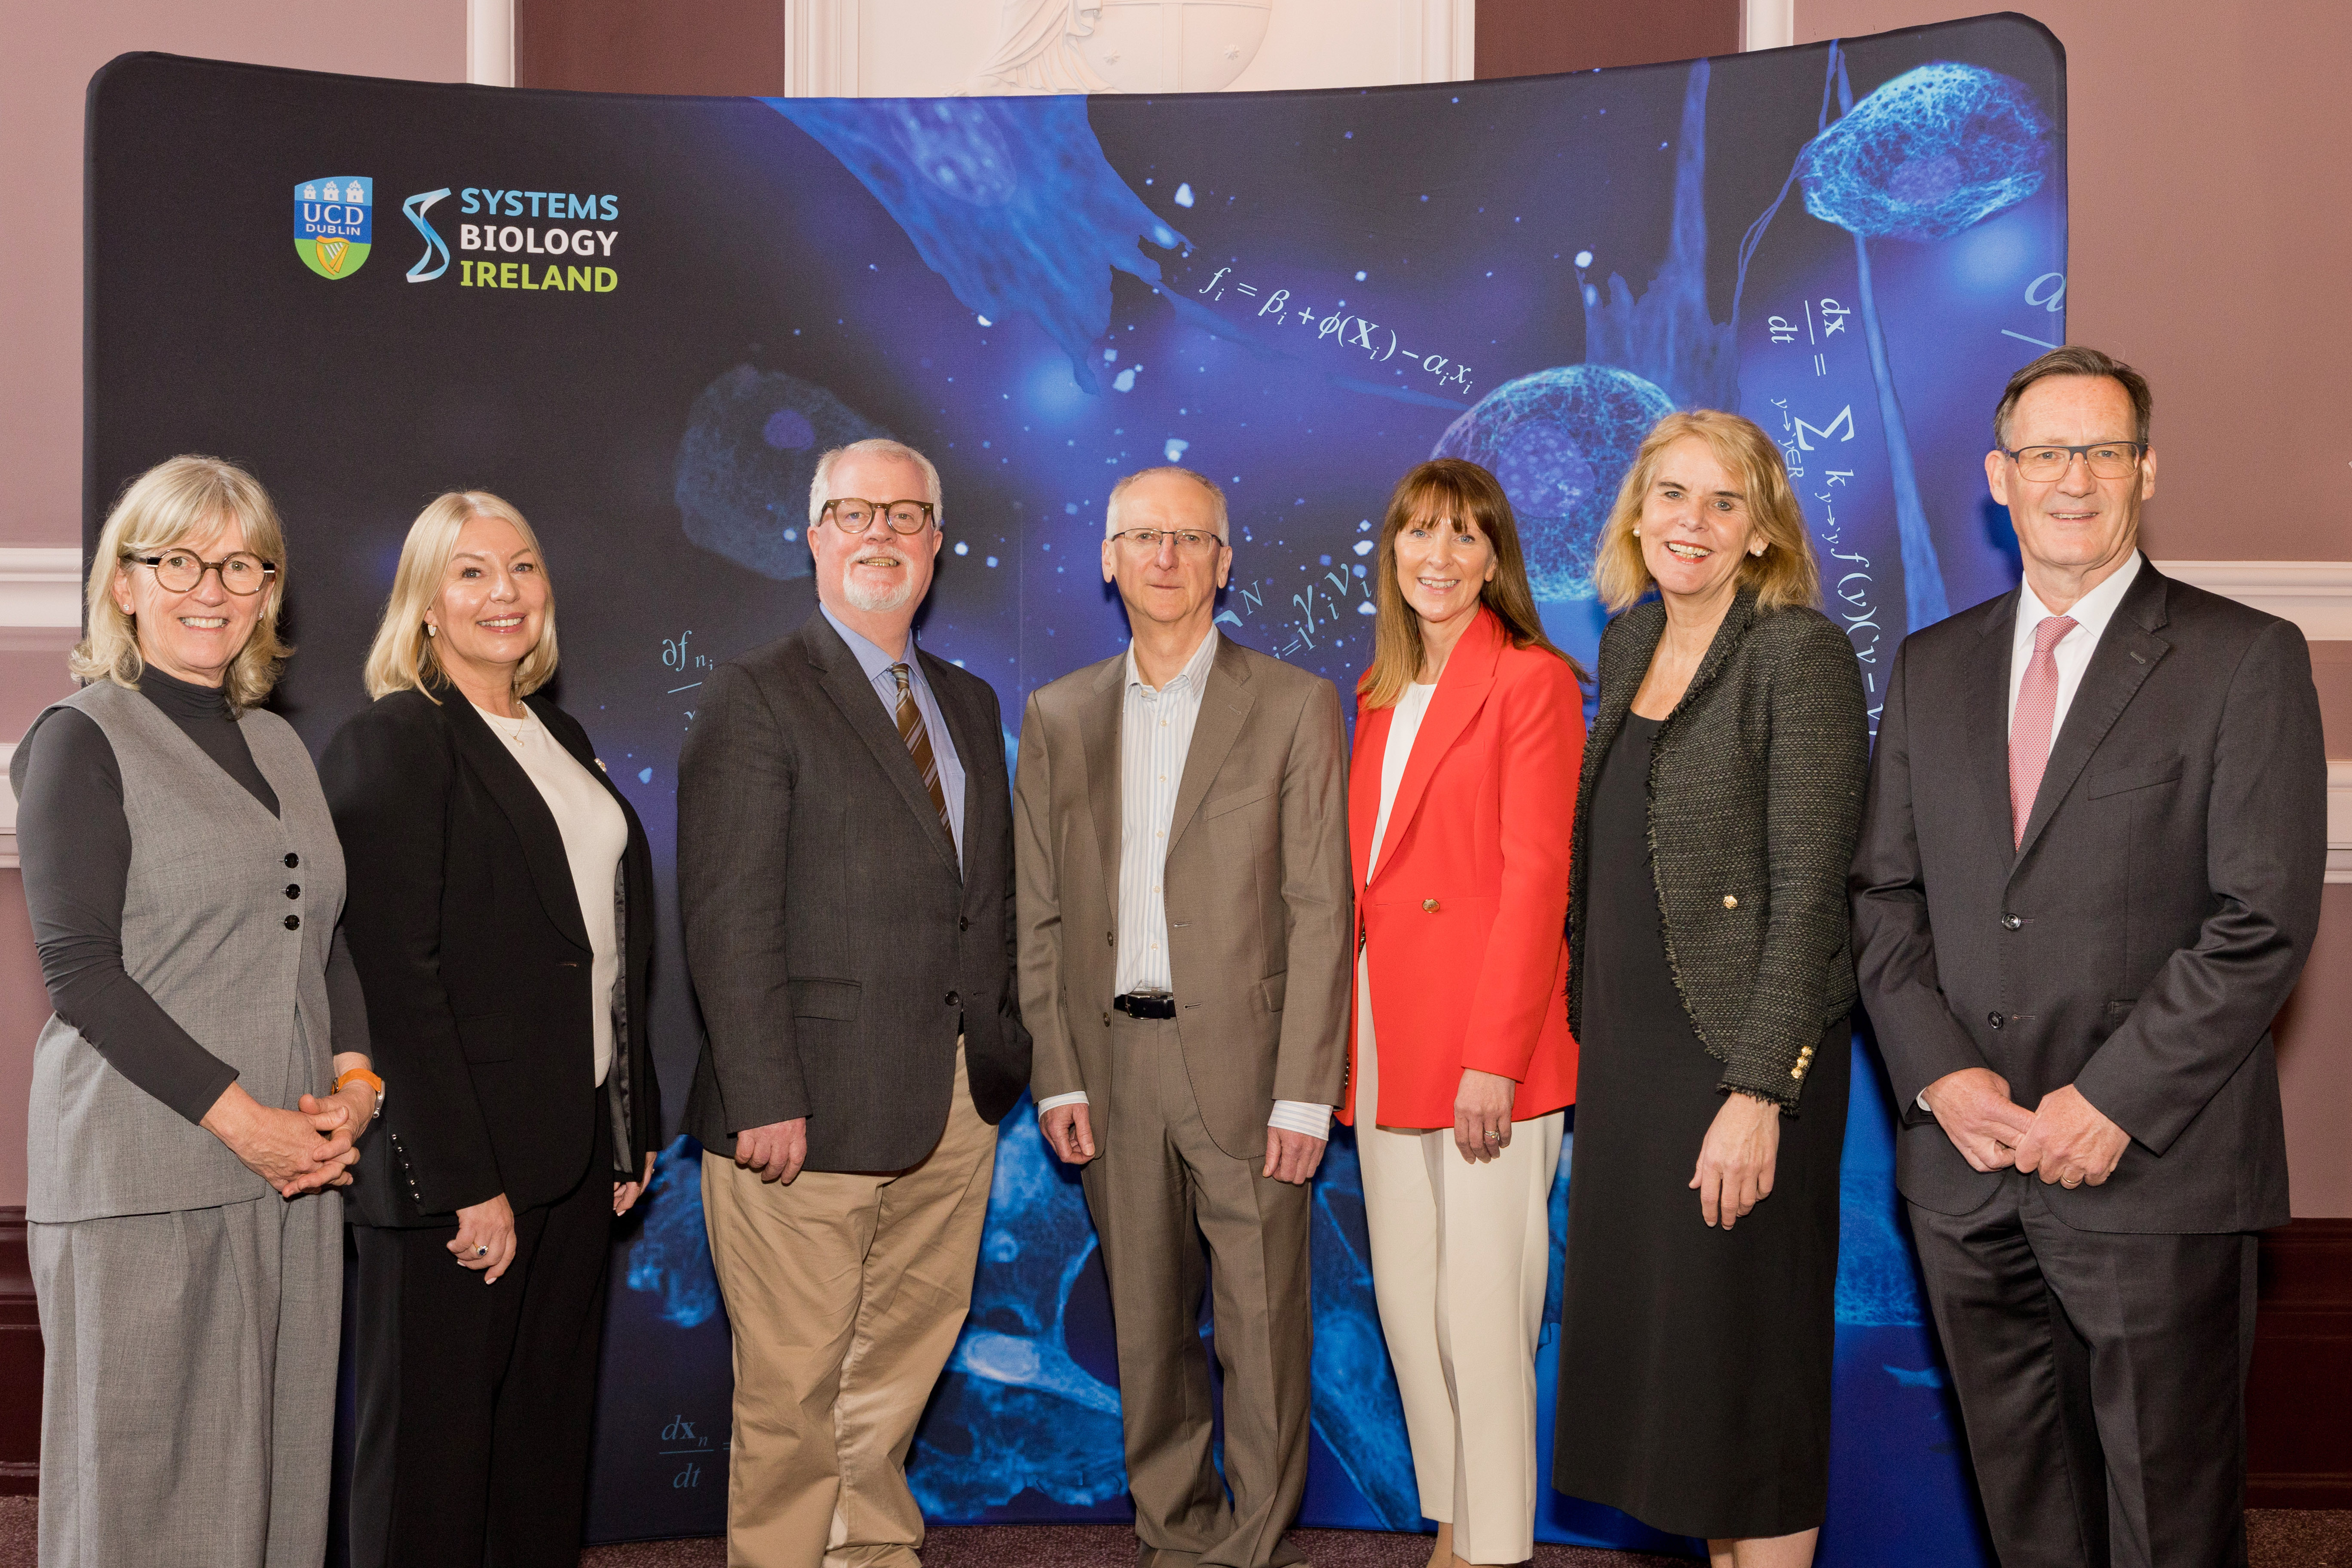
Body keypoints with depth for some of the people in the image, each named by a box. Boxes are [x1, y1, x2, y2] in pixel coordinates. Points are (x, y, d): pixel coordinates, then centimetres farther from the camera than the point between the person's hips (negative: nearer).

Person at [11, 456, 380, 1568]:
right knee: (143, 1478, 2)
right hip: (140, 1177, -6)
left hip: (291, 1170, 6)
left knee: (277, 1463, 8)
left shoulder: (278, 746, 17)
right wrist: (237, 1116, -15)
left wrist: (355, 1082, 0)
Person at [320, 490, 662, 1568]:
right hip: (456, 1164, -7)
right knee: (436, 1449, 6)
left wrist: (633, 1128, 11)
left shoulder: (561, 738, 13)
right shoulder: (391, 743, -10)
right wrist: (465, 1183, -20)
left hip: (578, 1146, 7)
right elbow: (396, 975, -17)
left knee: (550, 1437, 14)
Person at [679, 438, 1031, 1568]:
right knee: (795, 1387, 3)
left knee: (904, 1363, 17)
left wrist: (1002, 1050, 4)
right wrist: (764, 1098, -18)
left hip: (956, 1105, 6)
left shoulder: (970, 703, 16)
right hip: (816, 1104, -6)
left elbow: (988, 894, 14)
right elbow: (727, 920, -12)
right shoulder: (756, 696, -5)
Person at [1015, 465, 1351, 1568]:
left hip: (1242, 1058, -3)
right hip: (1113, 1061, 3)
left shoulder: (1294, 705, -1)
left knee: (1261, 1320, 2)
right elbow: (1038, 914, 9)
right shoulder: (1057, 716, 9)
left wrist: (1304, 1093, -11)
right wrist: (1057, 1077, 1)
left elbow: (1320, 912, -5)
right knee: (1146, 1322, 12)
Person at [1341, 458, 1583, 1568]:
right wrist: (1346, 1031, 8)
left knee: (1481, 1308, -3)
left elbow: (1535, 878, -12)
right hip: (1386, 1035, 7)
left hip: (1486, 1039, -7)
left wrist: (1493, 1057, -18)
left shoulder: (1533, 680, -6)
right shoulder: (1378, 695, 16)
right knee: (1404, 1297, 12)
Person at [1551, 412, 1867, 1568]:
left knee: (1746, 1343, 3)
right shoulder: (1628, 642, 11)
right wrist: (1588, 1033, 12)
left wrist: (1758, 1092, -20)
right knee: (1656, 1332, 14)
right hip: (1624, 1048, 7)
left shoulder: (1801, 654, -11)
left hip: (1743, 1051, -7)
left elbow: (1810, 889, -16)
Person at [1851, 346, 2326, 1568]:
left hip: (2155, 1176, -4)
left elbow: (2264, 923, -10)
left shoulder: (2244, 660, -3)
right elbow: (1884, 895, 8)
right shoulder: (1930, 669, 11)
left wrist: (2114, 1102, -16)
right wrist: (1941, 1074, -6)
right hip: (1966, 1170, 4)